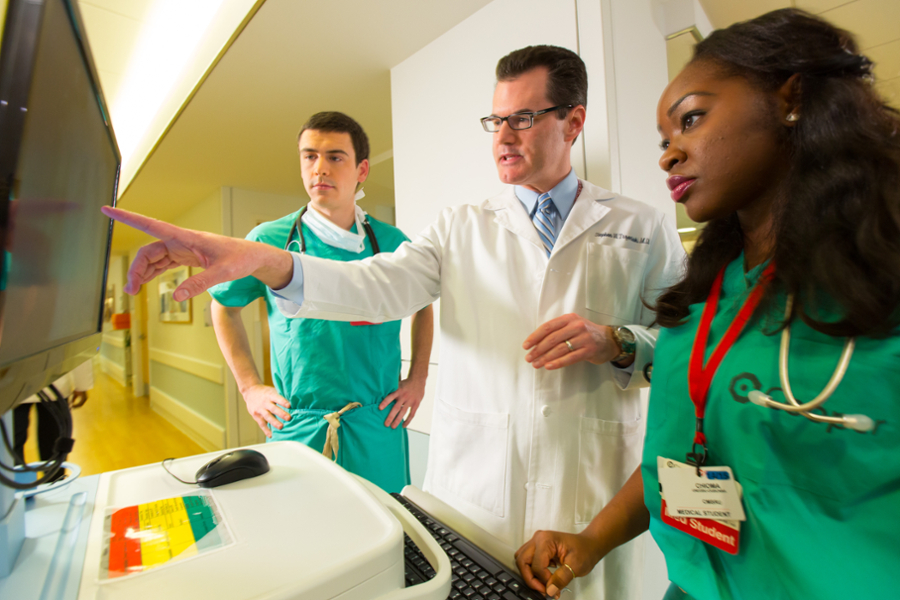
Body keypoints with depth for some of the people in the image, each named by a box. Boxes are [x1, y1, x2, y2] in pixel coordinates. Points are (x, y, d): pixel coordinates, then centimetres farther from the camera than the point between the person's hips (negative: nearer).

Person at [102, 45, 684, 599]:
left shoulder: (642, 227, 4)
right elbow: (378, 284, -10)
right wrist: (261, 259, -25)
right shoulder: (461, 227, 4)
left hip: (592, 482, 1)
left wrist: (617, 343, -16)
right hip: (474, 479, 0)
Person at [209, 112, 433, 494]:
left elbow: (423, 304, 14)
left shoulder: (391, 243, -1)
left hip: (377, 425, 1)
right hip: (296, 426, 0)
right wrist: (249, 386, 5)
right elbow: (224, 305, 12)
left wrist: (417, 379, 6)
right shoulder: (270, 239, -3)